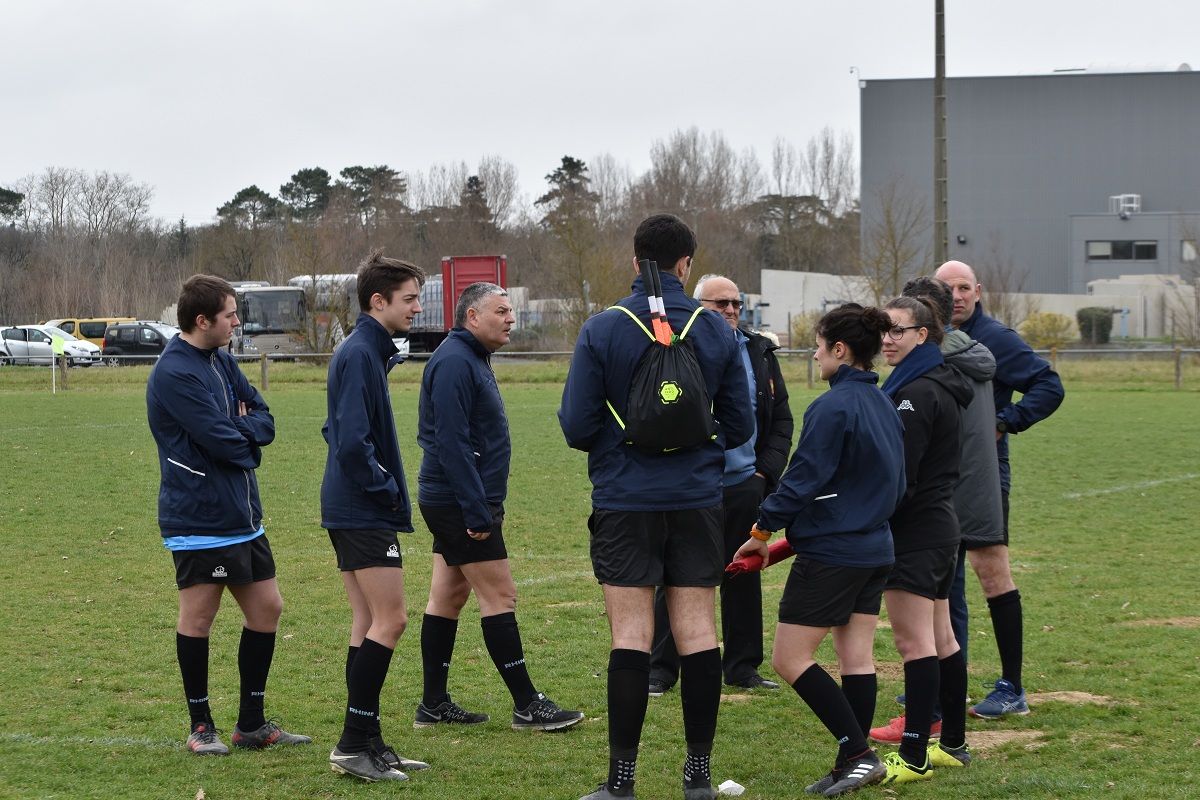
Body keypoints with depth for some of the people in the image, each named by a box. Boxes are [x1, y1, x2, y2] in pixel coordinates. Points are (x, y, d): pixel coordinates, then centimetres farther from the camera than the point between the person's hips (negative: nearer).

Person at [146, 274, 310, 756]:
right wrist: (249, 443, -1)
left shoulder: (222, 362, 12)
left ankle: (251, 723, 19)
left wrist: (243, 430, -10)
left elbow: (263, 419, 11)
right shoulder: (175, 373, -17)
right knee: (197, 618, 0)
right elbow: (222, 441, -22)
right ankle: (201, 726, 10)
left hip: (243, 517, 9)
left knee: (266, 608, 10)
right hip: (198, 520, -9)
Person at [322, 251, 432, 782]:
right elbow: (352, 441, -24)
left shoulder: (363, 351, 15)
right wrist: (388, 490, -13)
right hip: (365, 513, -10)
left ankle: (365, 744, 14)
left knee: (368, 622, 11)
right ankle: (355, 744, -8)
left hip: (350, 511, 10)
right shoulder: (360, 354, -17)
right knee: (390, 620, -9)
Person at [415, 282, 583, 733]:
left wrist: (483, 505, 20)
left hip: (453, 504, 10)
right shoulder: (454, 362, -17)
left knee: (447, 596, 11)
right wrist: (477, 511, -25)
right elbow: (451, 442, -24)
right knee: (499, 595, -7)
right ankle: (527, 707, -4)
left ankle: (434, 705, 15)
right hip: (460, 503, -10)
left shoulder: (471, 359, 17)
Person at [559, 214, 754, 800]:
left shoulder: (602, 330, -7)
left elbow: (576, 426, -6)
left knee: (631, 635, -1)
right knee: (697, 631, 6)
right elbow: (740, 427, 6)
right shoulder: (717, 332, 0)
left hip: (625, 500, -2)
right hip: (698, 502, 2)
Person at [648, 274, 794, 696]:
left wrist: (767, 471, 4)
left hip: (746, 485, 4)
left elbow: (781, 417, 14)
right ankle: (660, 669, 7)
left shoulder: (759, 353, 10)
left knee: (744, 577, 11)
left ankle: (742, 666, 21)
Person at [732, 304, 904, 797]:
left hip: (831, 551, -9)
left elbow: (804, 478, -17)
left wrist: (763, 529, -7)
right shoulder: (884, 405, 10)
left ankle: (858, 753, -7)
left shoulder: (832, 407, -17)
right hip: (875, 549, 9)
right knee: (857, 658, 10)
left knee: (790, 660, -3)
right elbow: (894, 483, 18)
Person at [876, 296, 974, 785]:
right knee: (940, 640, 15)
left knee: (914, 642, -10)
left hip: (914, 531, -11)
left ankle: (914, 758, -11)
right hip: (940, 528, 11)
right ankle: (953, 745, 22)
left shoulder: (917, 393, -16)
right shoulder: (941, 387, 16)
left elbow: (897, 477, -20)